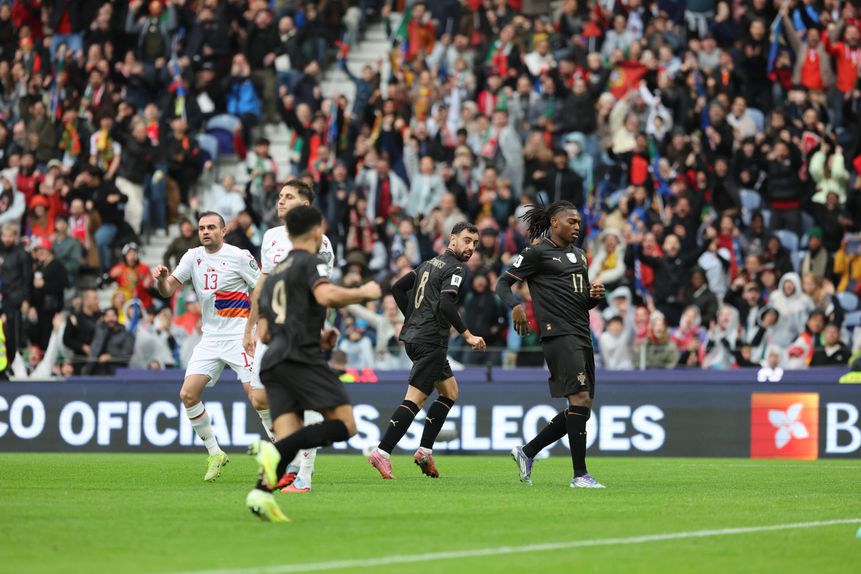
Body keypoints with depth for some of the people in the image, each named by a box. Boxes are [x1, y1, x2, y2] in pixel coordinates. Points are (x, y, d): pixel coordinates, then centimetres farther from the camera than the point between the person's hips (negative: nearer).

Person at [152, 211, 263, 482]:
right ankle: (215, 453, 8)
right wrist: (161, 278, -19)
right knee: (188, 394, -6)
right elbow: (168, 290, 4)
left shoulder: (239, 257, -6)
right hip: (210, 337, 5)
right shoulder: (193, 257, 8)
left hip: (240, 335, -5)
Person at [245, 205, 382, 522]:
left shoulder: (274, 274, 28)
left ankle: (261, 492, -28)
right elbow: (326, 295, -18)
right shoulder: (310, 262, 4)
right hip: (301, 357, -8)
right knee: (345, 425, -9)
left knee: (290, 440, -2)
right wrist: (363, 293, -1)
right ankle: (274, 450, -26)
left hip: (272, 364, 8)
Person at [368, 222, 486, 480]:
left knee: (450, 392, 19)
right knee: (415, 400, -12)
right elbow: (445, 304, -23)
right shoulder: (454, 269, -9)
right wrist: (467, 335, -19)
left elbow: (398, 288, 20)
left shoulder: (430, 263, 18)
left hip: (413, 336, 10)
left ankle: (425, 450, 13)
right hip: (431, 342, -10)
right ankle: (382, 453, -17)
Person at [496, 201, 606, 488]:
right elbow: (503, 283, 0)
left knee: (581, 409, 7)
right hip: (558, 334, -9)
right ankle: (580, 474, -14)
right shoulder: (537, 252, -1)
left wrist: (594, 296, 6)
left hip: (581, 334, 9)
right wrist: (515, 306, -19)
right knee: (580, 399, -17)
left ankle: (527, 451, 20)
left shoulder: (578, 255, 22)